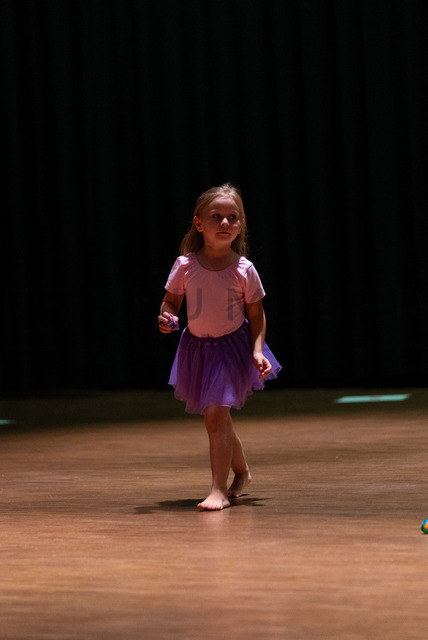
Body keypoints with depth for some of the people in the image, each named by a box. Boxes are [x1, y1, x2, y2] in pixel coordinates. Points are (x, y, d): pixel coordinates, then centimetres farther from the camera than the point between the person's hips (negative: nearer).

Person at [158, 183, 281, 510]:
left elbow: (257, 315, -3)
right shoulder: (185, 266, -10)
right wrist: (167, 319, -19)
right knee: (218, 418, 16)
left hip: (232, 346, -3)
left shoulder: (244, 269, -12)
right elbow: (171, 302, 3)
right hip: (196, 347, 3)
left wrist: (257, 351, -14)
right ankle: (242, 471, 41)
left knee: (216, 414, -17)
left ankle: (219, 489, -12)